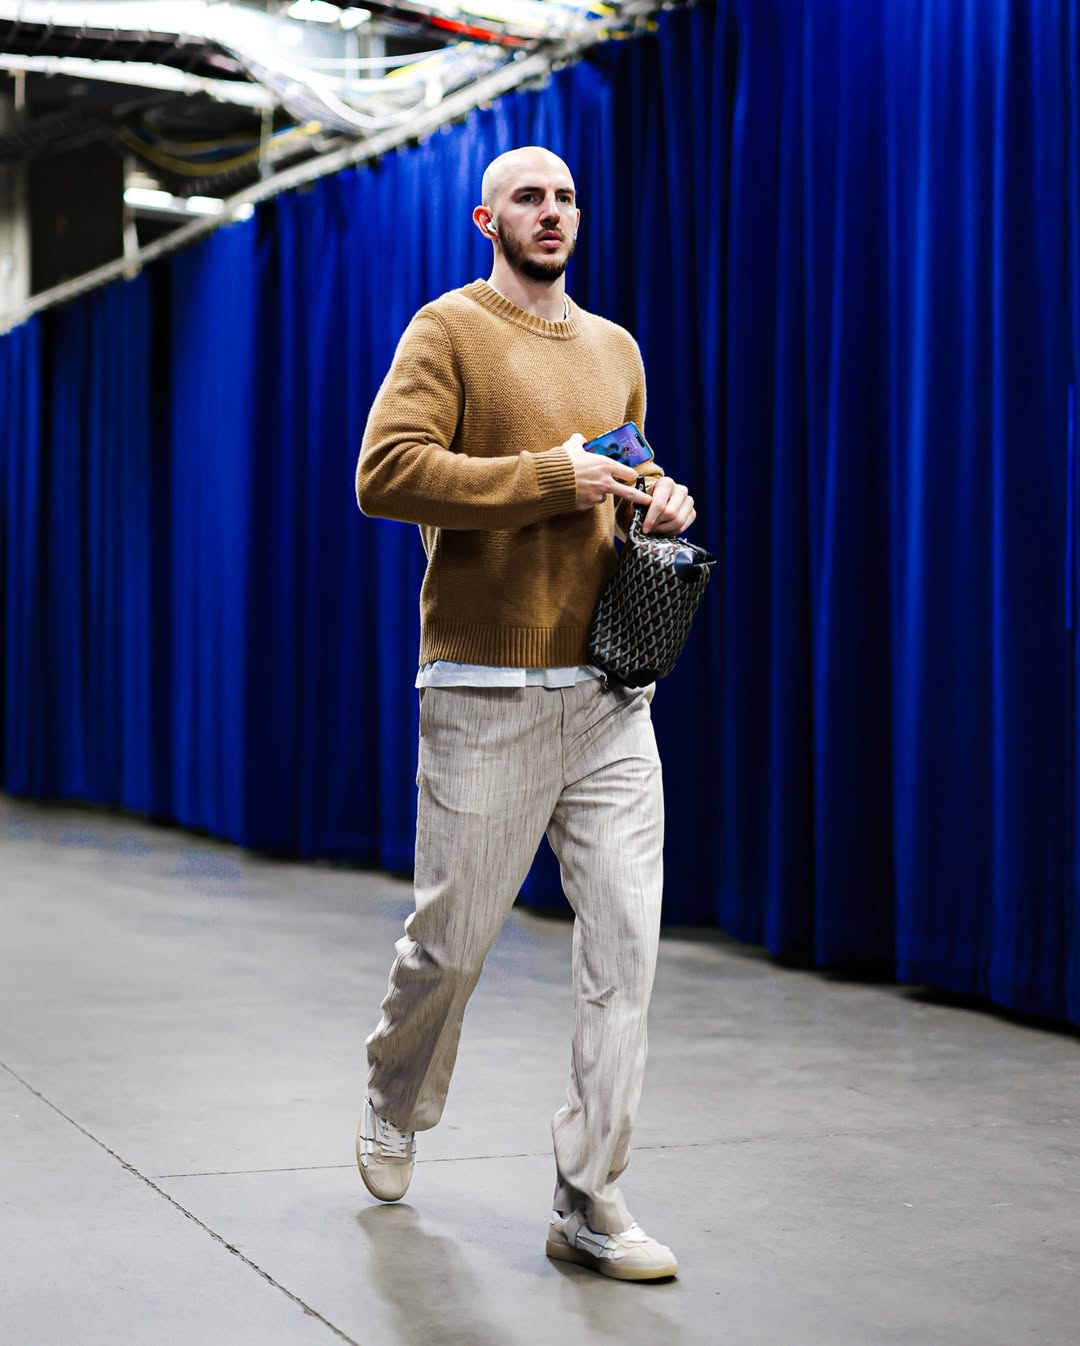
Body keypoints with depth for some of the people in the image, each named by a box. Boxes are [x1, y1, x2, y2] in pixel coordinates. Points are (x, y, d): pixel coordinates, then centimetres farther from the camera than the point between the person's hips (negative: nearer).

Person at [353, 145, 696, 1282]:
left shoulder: (615, 349, 18)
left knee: (625, 943, -3)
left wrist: (660, 505, 7)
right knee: (452, 939, 5)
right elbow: (385, 473, -14)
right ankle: (394, 1113, 34)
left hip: (610, 698, 5)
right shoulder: (451, 329, -1)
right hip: (486, 694, -5)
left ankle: (589, 1199, 4)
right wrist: (550, 475, -17)